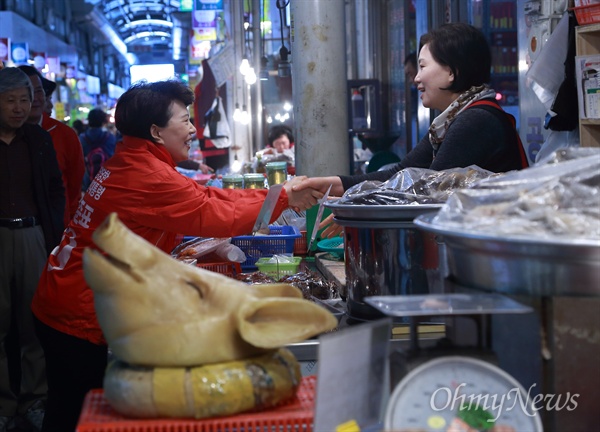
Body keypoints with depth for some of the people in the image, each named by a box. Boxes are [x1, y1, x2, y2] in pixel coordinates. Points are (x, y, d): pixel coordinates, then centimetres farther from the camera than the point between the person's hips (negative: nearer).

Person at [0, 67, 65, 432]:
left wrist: (56, 237, 4)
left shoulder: (40, 139, 9)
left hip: (33, 236, 2)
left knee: (35, 319, 3)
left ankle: (35, 398, 12)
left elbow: (56, 190, 13)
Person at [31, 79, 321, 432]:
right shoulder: (147, 176, -24)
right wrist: (283, 198, -9)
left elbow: (202, 196, 8)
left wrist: (280, 193, 3)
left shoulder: (131, 163, 8)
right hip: (78, 319, -10)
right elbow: (215, 215, -21)